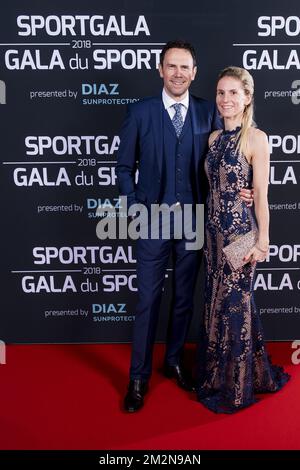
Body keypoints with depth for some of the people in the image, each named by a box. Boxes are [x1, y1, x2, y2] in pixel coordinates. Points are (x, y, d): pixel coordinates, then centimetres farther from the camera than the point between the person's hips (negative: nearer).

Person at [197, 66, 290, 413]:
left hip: (240, 231, -6)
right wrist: (210, 225, 7)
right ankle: (216, 376, 35)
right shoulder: (214, 138, 9)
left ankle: (236, 386, 25)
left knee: (235, 304, 5)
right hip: (214, 229, 6)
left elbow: (261, 195, -12)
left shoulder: (256, 138, -10)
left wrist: (262, 240, -12)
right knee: (216, 302, 15)